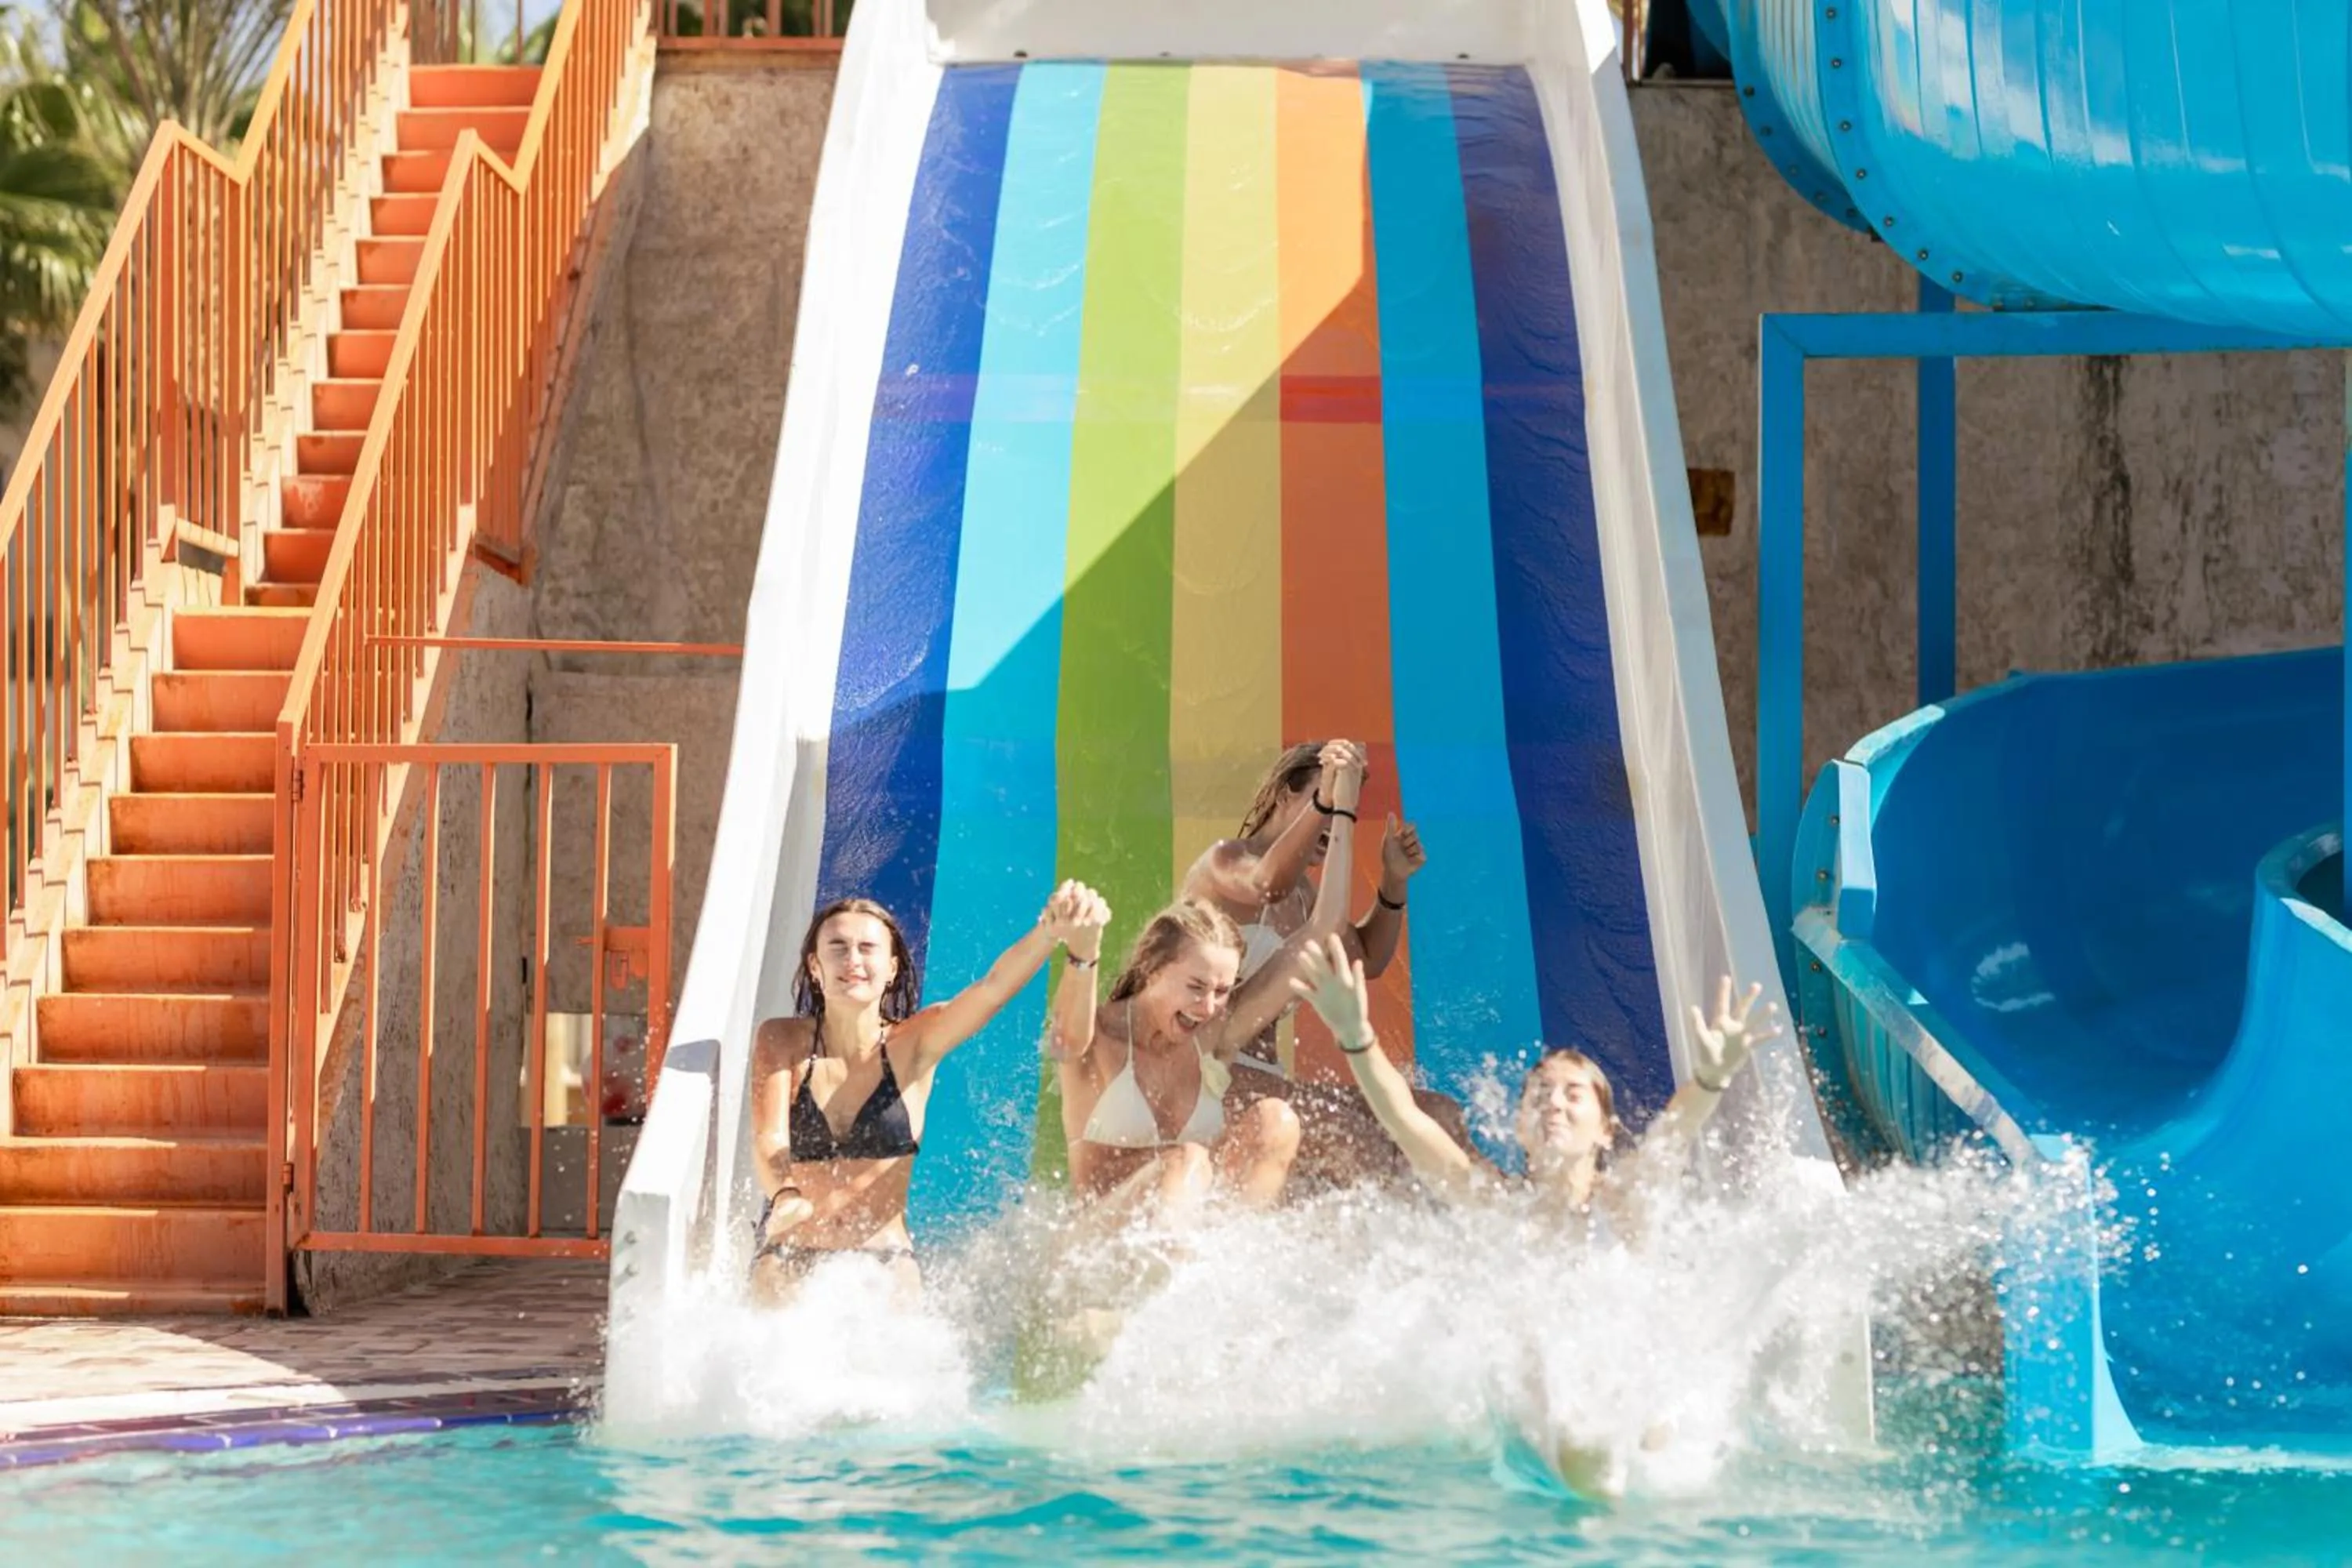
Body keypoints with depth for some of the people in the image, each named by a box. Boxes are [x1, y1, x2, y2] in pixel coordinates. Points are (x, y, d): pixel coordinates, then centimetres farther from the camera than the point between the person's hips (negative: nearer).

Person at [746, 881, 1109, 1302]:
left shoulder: (912, 1045, -4)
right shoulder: (781, 1042, -3)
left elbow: (994, 987, -21)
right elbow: (769, 1137, -16)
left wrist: (1053, 932, -41)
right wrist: (784, 1195, -41)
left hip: (883, 1258, 0)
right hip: (788, 1257, 0)